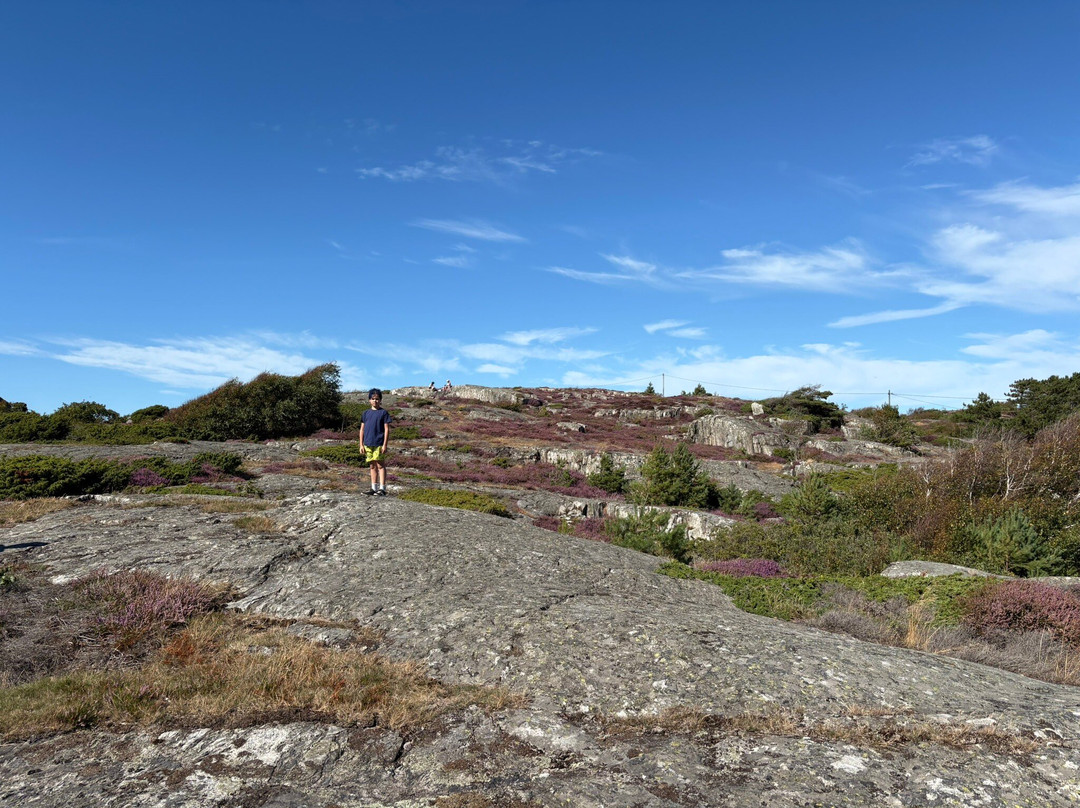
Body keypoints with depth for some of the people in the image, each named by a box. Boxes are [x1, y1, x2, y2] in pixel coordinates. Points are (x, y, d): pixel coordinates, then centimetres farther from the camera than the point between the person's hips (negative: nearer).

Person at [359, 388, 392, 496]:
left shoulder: (383, 413, -1)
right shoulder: (366, 413, 11)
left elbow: (386, 429, -4)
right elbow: (362, 429, 13)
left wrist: (385, 445, -10)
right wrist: (361, 444, 7)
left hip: (379, 444, -5)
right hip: (368, 444, 5)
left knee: (380, 465, -4)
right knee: (372, 466, 11)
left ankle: (382, 489, -3)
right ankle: (374, 488, 18)